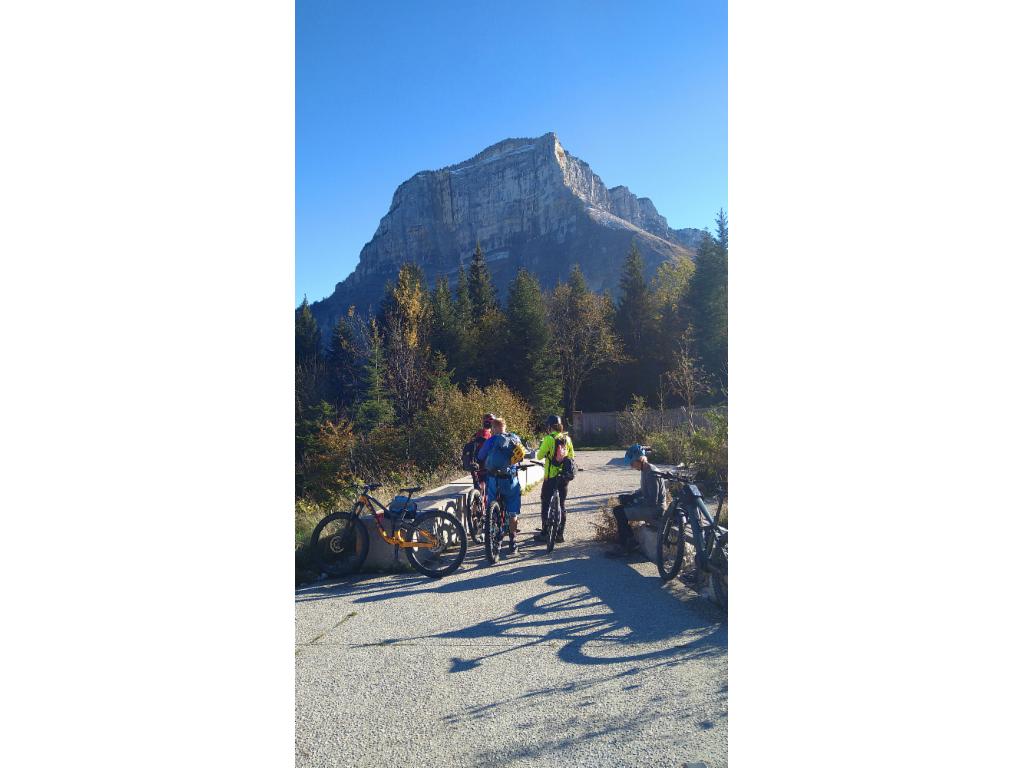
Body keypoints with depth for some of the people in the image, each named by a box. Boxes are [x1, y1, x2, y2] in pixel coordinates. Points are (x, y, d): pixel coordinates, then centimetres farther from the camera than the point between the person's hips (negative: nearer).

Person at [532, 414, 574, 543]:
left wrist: (541, 446, 5)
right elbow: (572, 456, 11)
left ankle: (545, 533, 8)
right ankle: (560, 534, 16)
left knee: (546, 504, 6)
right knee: (561, 504, 13)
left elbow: (540, 456, -13)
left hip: (551, 476, -5)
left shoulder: (549, 439, -13)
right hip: (564, 475, 5)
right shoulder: (567, 438, 4)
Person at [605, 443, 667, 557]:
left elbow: (652, 502, -25)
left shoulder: (651, 473, -23)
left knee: (620, 513, -18)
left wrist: (635, 502, -14)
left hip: (655, 510, -10)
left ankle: (623, 548, -5)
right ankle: (631, 540, 13)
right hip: (650, 505, 10)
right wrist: (630, 497, 5)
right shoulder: (645, 470, 7)